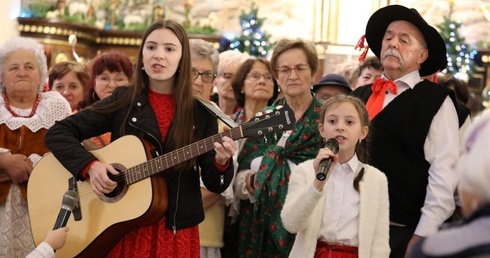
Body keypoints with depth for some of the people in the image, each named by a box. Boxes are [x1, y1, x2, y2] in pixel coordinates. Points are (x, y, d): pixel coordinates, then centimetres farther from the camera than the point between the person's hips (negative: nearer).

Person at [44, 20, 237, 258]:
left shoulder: (201, 113, -1)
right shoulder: (123, 101, -2)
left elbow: (215, 185, -2)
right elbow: (58, 133, -3)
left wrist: (221, 163, -22)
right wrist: (90, 165, -17)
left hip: (178, 231, 1)